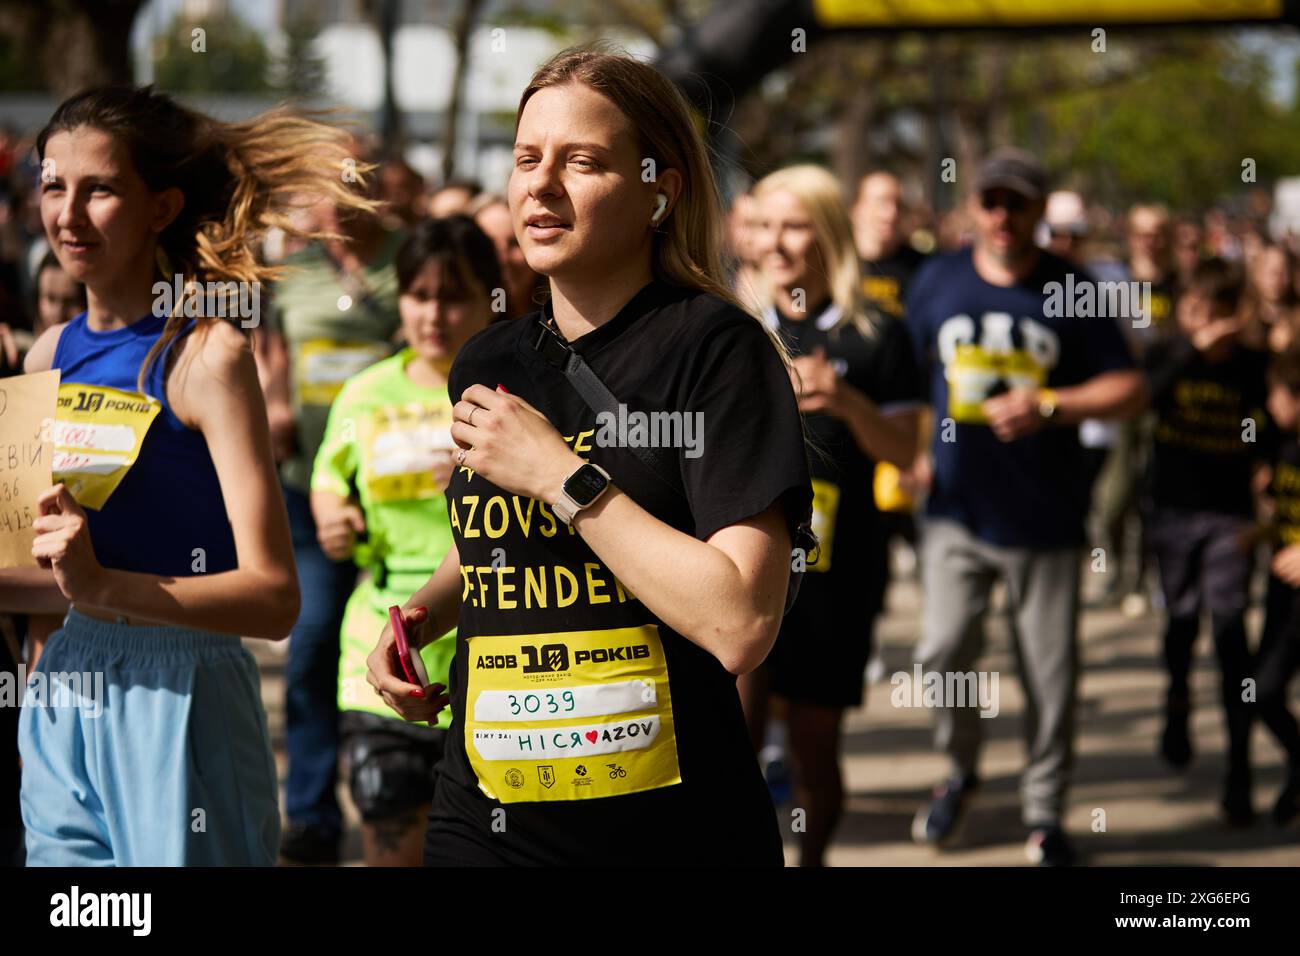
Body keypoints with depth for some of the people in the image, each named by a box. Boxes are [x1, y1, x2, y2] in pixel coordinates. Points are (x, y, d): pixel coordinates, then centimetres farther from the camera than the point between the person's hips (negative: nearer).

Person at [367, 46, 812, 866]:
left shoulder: (715, 347, -11)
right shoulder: (489, 363, 7)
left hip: (669, 829, -5)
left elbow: (741, 626, -22)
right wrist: (422, 615, 6)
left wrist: (562, 475, -19)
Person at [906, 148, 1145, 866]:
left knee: (1049, 671, 2)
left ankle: (1044, 811, 18)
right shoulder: (938, 282, 5)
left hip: (1045, 517, -1)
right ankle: (959, 769, 18)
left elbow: (1128, 389, 0)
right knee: (944, 650, -9)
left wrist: (1049, 405, -14)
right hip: (956, 510, 1)